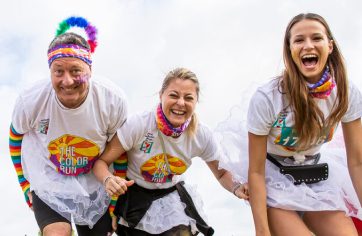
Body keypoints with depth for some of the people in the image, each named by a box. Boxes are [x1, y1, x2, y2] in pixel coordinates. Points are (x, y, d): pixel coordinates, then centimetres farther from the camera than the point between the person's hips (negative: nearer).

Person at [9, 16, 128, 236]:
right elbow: (16, 137, -1)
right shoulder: (30, 100, -24)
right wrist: (25, 185, 4)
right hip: (48, 177, -2)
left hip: (94, 181, 2)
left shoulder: (114, 100, -23)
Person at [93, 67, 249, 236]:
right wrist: (108, 180, -41)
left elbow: (222, 173, -1)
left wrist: (236, 188, -23)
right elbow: (101, 161, -18)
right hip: (135, 194, -1)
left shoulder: (202, 136, -17)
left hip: (172, 195, 2)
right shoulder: (137, 125, -26)